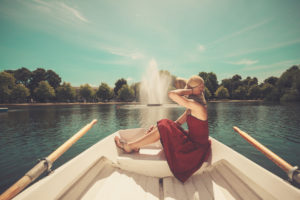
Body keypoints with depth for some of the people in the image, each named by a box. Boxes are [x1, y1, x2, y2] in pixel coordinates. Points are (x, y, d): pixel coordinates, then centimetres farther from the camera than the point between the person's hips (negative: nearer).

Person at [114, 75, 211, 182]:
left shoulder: (196, 105, -21)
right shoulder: (191, 108, 11)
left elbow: (171, 94, -30)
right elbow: (177, 123, 8)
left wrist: (190, 91, -15)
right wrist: (158, 127, -2)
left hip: (196, 150, -9)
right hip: (192, 142, 9)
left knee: (163, 128, -17)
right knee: (163, 126, 0)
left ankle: (130, 146, -5)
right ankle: (135, 146, 2)